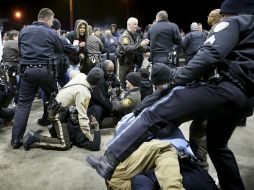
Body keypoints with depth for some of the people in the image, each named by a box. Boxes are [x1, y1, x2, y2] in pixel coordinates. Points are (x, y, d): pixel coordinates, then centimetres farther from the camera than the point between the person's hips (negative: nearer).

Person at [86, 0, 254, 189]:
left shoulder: (234, 22, 6)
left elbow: (210, 55, -14)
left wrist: (180, 77, -7)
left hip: (227, 89, -9)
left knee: (154, 114, -13)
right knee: (217, 145, 28)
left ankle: (110, 162, -19)